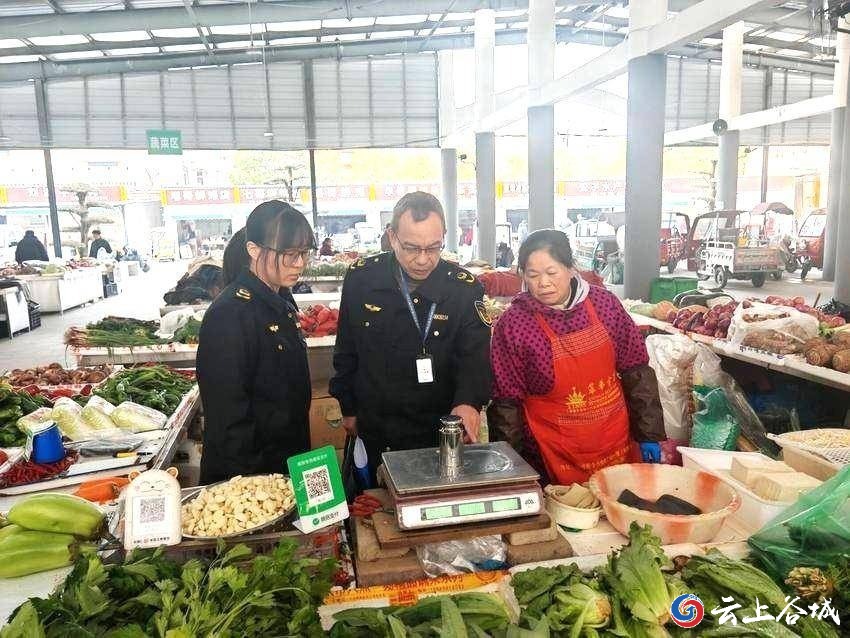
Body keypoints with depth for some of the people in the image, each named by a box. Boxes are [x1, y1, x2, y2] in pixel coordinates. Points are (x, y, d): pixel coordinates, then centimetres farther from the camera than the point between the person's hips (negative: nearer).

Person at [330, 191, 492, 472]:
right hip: (373, 432, 2)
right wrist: (349, 408, 7)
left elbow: (475, 357, -15)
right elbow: (346, 351, 4)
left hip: (440, 431, -1)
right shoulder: (360, 278, -6)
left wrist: (469, 402, -35)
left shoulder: (464, 288, -11)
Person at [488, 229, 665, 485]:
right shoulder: (513, 324, -13)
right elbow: (506, 403, -8)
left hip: (619, 448, 3)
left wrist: (649, 434, 3)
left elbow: (636, 371, 3)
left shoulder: (604, 303, -5)